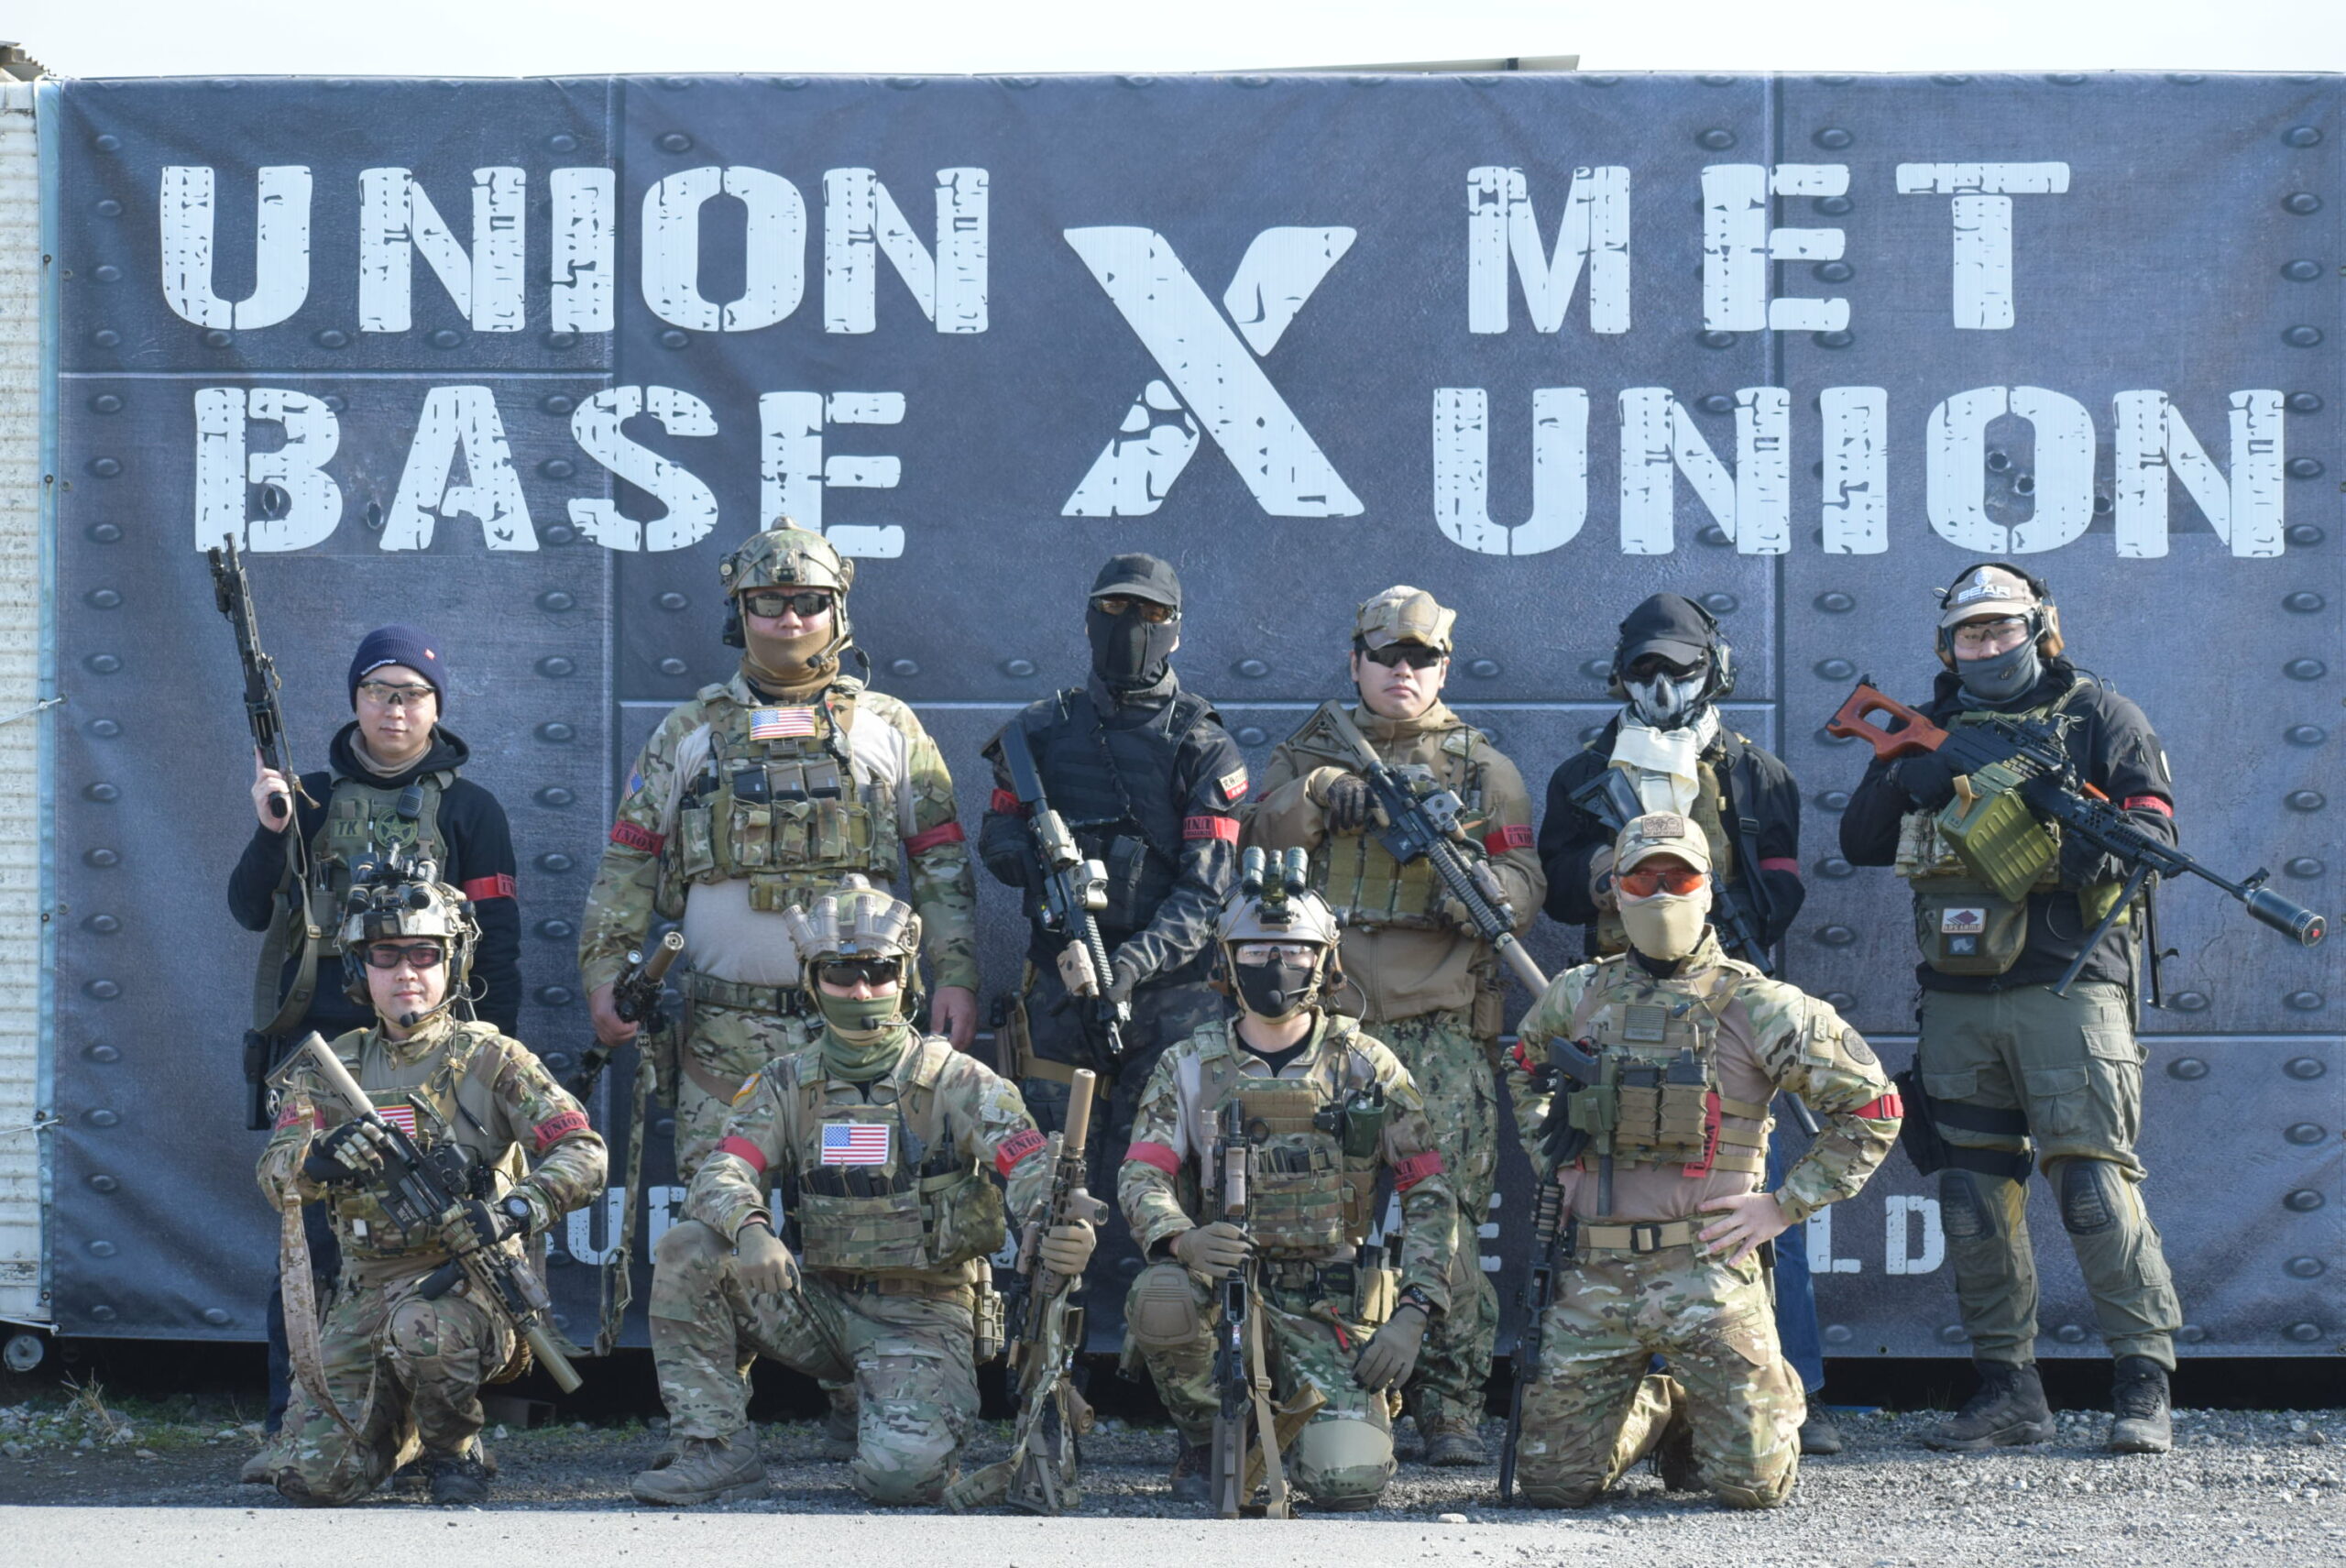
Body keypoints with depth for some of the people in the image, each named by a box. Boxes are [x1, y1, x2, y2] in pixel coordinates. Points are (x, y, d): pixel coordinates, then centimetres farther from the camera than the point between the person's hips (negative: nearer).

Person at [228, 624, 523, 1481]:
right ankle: (291, 1429, -3)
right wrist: (271, 829, -10)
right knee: (310, 1237, -3)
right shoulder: (314, 796, 13)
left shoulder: (467, 810, 8)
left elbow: (497, 944, 5)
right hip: (316, 1043, 1)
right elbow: (250, 910, 6)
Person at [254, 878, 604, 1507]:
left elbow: (583, 1157, -9)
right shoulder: (332, 1070, 8)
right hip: (367, 1287, 4)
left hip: (467, 1278, -4)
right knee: (317, 1476, -9)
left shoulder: (490, 1059, -1)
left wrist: (516, 1210, -29)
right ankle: (402, 1426, 26)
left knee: (421, 1327, -39)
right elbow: (276, 1178, -5)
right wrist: (322, 1160, -29)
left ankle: (456, 1451, -8)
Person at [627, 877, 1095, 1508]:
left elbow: (1029, 1165, -16)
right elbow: (722, 1175, -9)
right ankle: (716, 1451, -12)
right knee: (687, 1253, -18)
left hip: (921, 1314, -3)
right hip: (821, 1306, 3)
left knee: (901, 1472, -28)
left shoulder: (954, 1079, -3)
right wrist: (750, 1229, -34)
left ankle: (900, 1418, 10)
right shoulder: (787, 1084, 5)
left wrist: (1063, 1229, -41)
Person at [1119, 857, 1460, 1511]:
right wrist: (1182, 1240, -29)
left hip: (1331, 1307, 0)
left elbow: (1431, 1193, 3)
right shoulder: (1189, 1067, 5)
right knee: (1160, 1297, -36)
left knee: (1348, 1481, -19)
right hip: (1223, 1285, 0)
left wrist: (1413, 1313, -9)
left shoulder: (1366, 1066, 4)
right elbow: (1141, 1176, -6)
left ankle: (1306, 1407, 20)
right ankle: (1207, 1444, -6)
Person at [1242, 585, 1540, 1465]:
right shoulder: (1312, 753, 17)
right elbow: (1259, 831, 1)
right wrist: (1324, 791, -17)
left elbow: (1525, 886, 7)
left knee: (1450, 1213, -8)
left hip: (1444, 1024, -1)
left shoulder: (1485, 769, 14)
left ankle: (1452, 1408, -5)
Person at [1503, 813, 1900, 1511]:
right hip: (1593, 1274, 3)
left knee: (1754, 1484, -7)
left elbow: (1872, 1110, 1)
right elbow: (1524, 1072, 31)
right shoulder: (1577, 997, 8)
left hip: (1705, 1269, -3)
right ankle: (1656, 1413, 33)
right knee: (1552, 1480, 3)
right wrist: (1550, 1158, 15)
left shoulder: (1756, 1007, -3)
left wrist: (1785, 1204, -3)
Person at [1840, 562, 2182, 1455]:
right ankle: (2008, 1391, 11)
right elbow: (1860, 842, 11)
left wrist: (2099, 849, -23)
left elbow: (2156, 825, -2)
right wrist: (1904, 781, -8)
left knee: (2093, 1182, -12)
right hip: (1958, 1003, 5)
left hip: (2066, 987, -5)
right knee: (1976, 1197, 4)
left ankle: (2144, 1387, -8)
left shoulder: (2097, 717, 6)